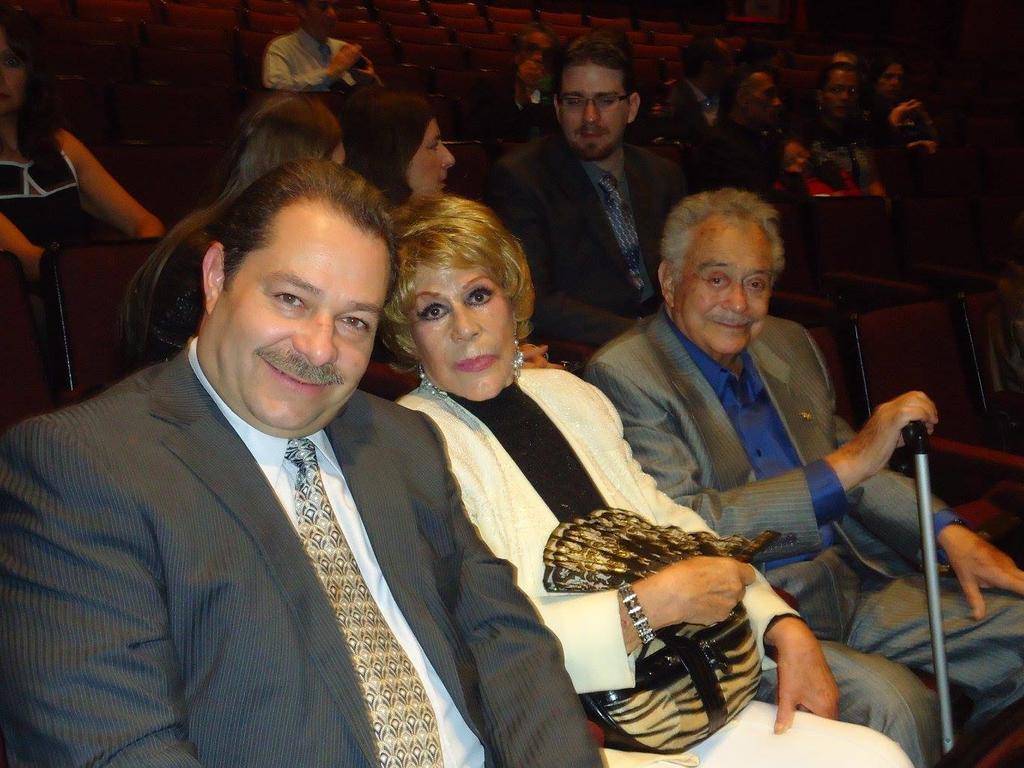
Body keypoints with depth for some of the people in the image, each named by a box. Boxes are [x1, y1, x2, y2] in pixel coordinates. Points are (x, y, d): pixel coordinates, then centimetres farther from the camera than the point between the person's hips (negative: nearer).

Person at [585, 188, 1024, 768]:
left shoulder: (788, 343, 13)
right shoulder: (624, 374, -11)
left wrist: (950, 532, 5)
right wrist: (844, 465, -24)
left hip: (856, 583, 8)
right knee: (894, 702, -30)